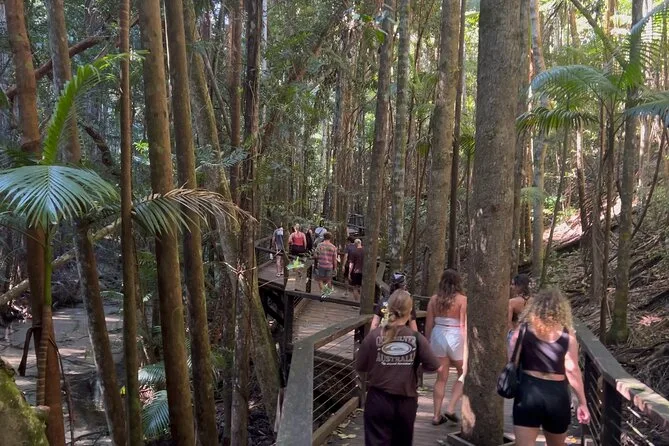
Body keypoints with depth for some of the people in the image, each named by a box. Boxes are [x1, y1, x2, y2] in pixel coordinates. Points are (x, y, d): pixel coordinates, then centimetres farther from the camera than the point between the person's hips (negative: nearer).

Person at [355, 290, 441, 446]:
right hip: (406, 402, 2)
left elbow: (360, 367, -5)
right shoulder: (417, 338, -12)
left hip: (379, 400, -1)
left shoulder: (374, 335, -13)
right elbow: (434, 367, -5)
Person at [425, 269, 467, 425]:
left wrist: (428, 342, 14)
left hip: (438, 336, 4)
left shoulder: (434, 299, 2)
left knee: (441, 378, 15)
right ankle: (450, 408, 7)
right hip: (455, 338, -4)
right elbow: (464, 325, -12)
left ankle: (437, 415, 17)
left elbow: (429, 324, 4)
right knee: (463, 375, 18)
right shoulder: (462, 299, -8)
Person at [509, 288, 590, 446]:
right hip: (557, 394, 1)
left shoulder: (522, 330, -2)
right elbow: (572, 370, -7)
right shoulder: (567, 335, -4)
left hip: (528, 390, -1)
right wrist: (582, 403, -2)